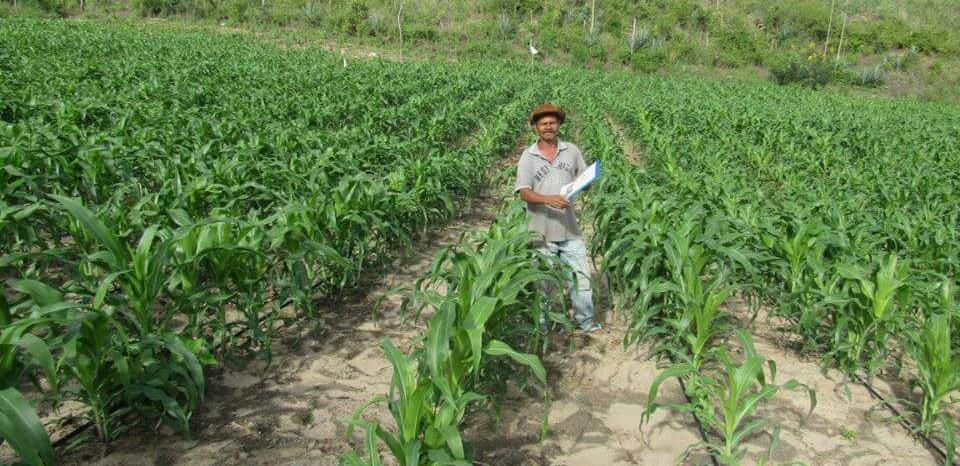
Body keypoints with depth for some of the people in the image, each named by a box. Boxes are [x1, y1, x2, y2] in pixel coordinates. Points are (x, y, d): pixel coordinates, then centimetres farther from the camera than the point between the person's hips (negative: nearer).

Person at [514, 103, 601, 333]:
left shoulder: (571, 150, 5)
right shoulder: (528, 156, -3)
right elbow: (524, 192, -11)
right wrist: (548, 199, -28)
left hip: (569, 229, 2)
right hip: (541, 231, -2)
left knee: (580, 275, 7)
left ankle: (585, 321, 23)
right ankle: (542, 324, 24)